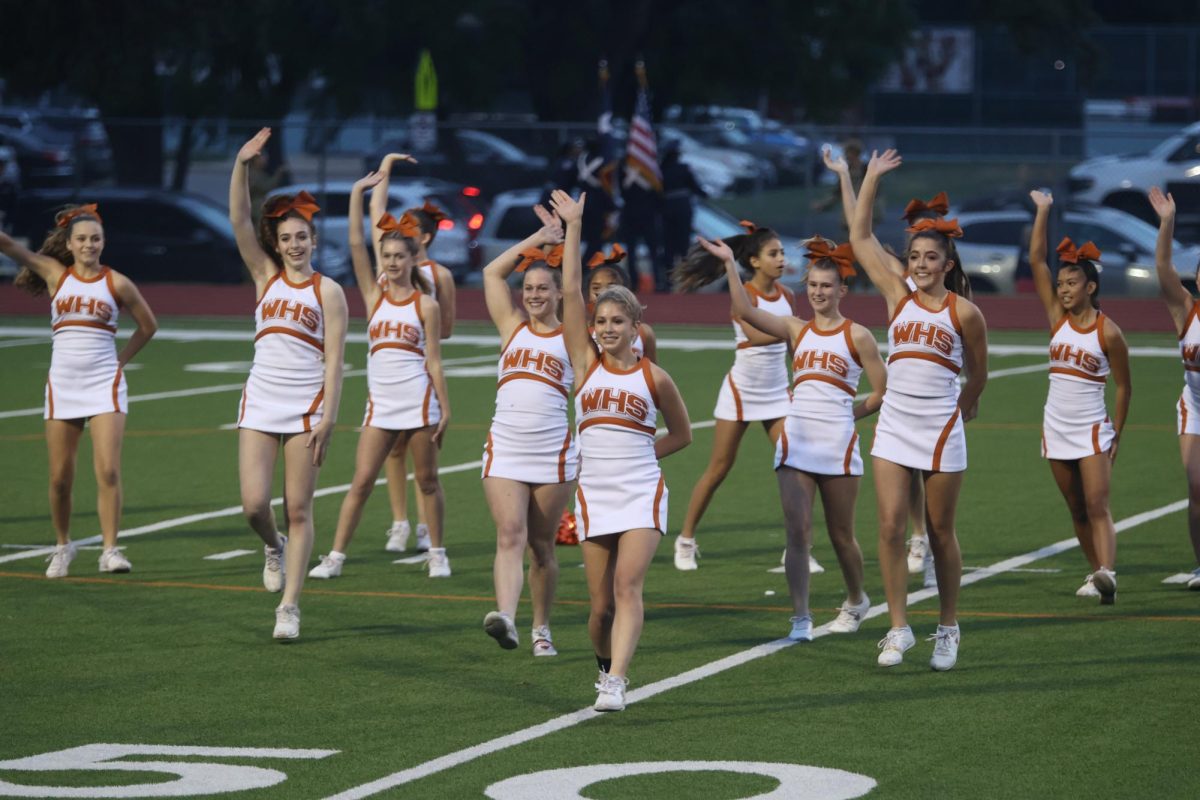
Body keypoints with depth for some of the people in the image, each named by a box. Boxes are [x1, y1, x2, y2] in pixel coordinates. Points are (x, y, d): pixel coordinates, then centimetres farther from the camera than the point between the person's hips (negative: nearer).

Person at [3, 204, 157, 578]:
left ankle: (110, 549, -9)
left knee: (108, 470, -13)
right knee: (61, 477, 4)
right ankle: (62, 545, 23)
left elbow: (148, 325, 14)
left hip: (104, 384, -2)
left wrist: (121, 359, 8)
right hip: (62, 385, 2)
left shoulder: (116, 283, 2)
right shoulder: (55, 273, 5)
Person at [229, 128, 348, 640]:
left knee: (299, 510, -2)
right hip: (261, 401, 3)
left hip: (307, 406, -3)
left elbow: (334, 361, -3)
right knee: (253, 503, -7)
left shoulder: (328, 292, 1)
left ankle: (289, 606, 3)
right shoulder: (265, 276, 9)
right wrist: (241, 165, -14)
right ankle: (273, 547, 27)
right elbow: (239, 220, -1)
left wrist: (327, 418, -12)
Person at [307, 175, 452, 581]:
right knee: (361, 481, -2)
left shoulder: (426, 305, 1)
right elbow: (356, 245, -1)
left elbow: (434, 361, 1)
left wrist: (445, 410, -2)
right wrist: (357, 194, -5)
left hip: (419, 402, -2)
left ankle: (437, 553, 19)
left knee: (427, 480, 8)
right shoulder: (374, 296, 7)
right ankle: (336, 557, 0)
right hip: (381, 402, 2)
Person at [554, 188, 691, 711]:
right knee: (601, 603, 4)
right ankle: (605, 664, 31)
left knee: (627, 586, -17)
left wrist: (639, 452, 4)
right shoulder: (586, 362, 4)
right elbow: (571, 291, -2)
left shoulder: (654, 378, 2)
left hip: (642, 492, -2)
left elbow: (682, 434, 16)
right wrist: (573, 227, -4)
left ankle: (616, 681, -26)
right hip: (594, 492, 2)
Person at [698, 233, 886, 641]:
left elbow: (883, 393, 3)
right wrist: (730, 264, -11)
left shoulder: (856, 336, 0)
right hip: (796, 445, 2)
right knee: (798, 532, -8)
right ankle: (800, 618, -8)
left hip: (838, 446, -2)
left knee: (840, 534, 10)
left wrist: (845, 413, 2)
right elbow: (745, 311, -5)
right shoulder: (796, 330, 8)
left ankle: (856, 601, 35)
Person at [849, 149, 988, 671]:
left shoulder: (964, 312, -3)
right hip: (894, 427, 3)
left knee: (940, 533, 5)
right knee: (891, 526, -6)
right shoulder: (897, 296, 6)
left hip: (941, 431, -3)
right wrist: (872, 178, 7)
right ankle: (898, 627, -1)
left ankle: (948, 628, 17)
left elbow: (977, 374, 10)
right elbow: (860, 237, 8)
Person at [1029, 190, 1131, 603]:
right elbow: (1036, 260, -1)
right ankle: (1096, 573, 17)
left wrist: (1117, 433, -3)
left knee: (1097, 507, -17)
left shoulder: (1108, 332, -9)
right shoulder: (1058, 317, 3)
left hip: (1092, 429, -5)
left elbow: (1123, 385, -1)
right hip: (1056, 427, 5)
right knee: (1077, 510, 9)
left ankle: (1107, 572, -30)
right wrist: (1042, 211, -5)